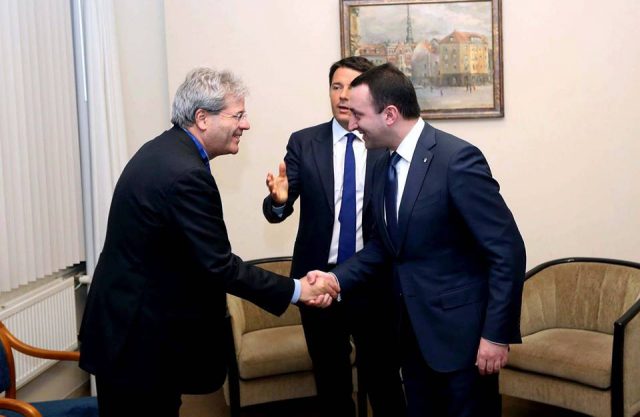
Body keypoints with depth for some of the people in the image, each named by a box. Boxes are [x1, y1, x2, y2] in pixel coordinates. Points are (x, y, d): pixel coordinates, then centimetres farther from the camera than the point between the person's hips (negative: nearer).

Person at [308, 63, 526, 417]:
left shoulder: (457, 159, -20)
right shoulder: (384, 167, 5)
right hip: (414, 329, 8)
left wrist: (497, 333, -18)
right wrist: (338, 278, -1)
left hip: (460, 329, -7)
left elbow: (508, 250, -19)